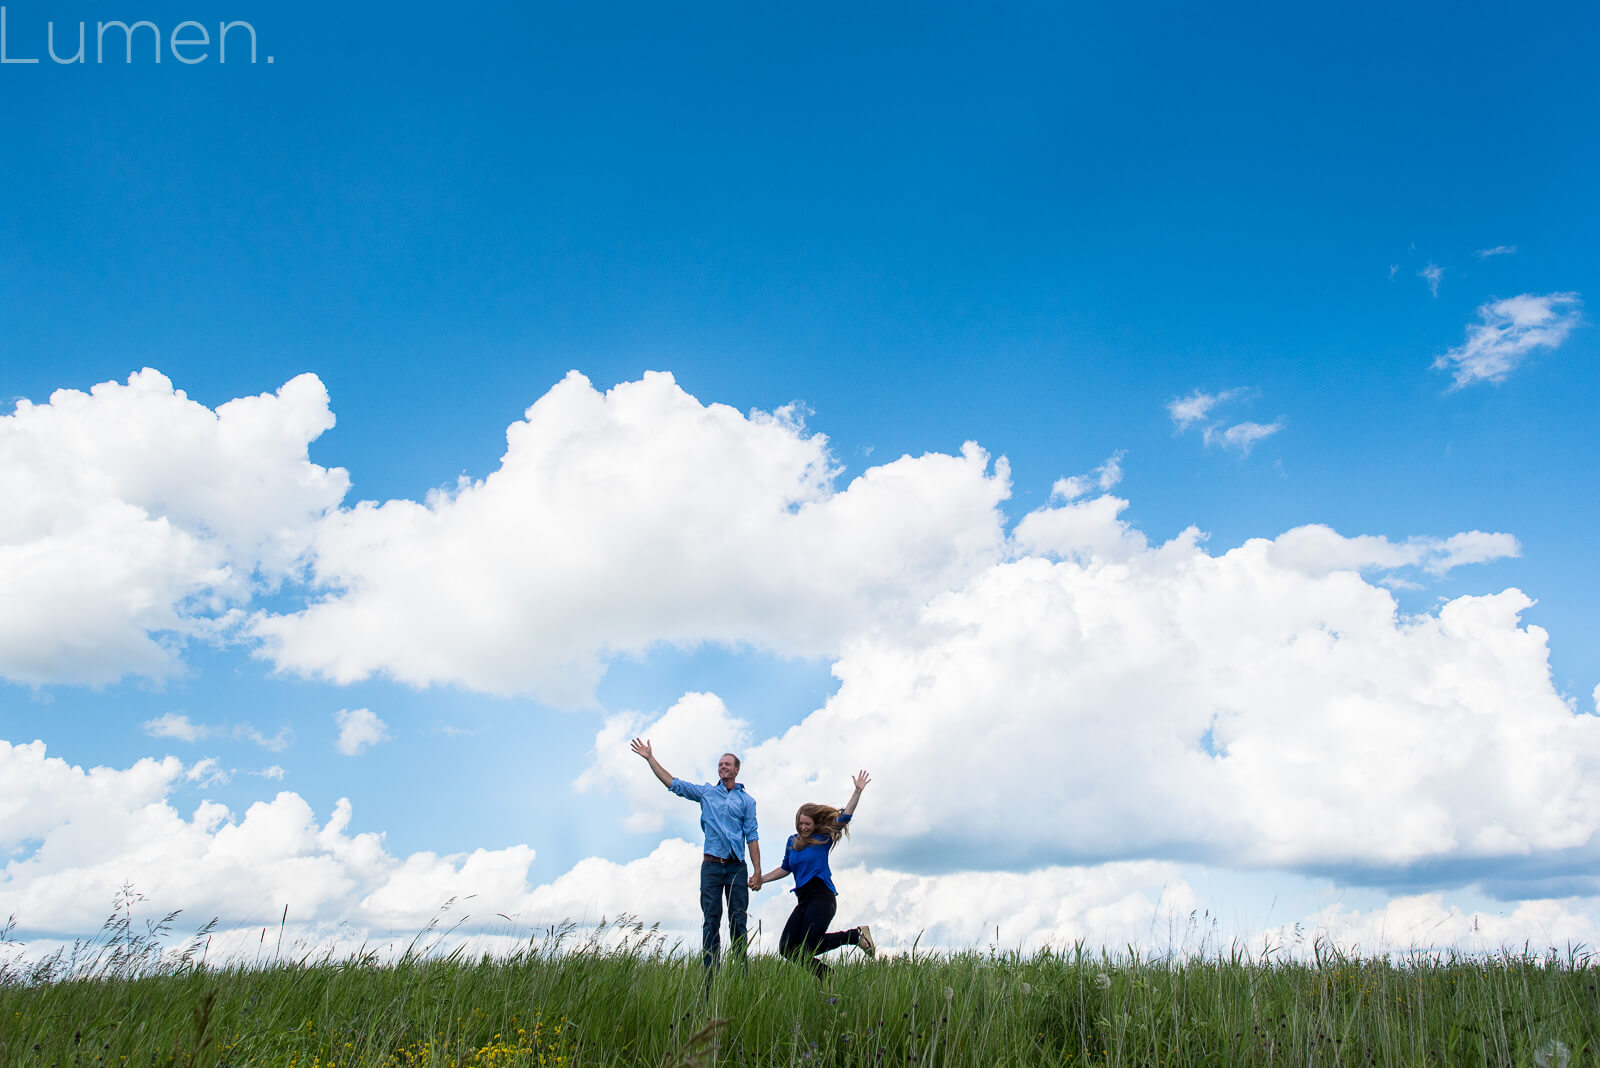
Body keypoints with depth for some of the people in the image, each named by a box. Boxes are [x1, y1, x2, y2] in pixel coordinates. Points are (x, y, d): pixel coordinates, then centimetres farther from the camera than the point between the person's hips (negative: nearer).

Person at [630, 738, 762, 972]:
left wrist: (758, 872, -3)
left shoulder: (746, 800, 10)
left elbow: (752, 837, 4)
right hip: (712, 865, 1)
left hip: (737, 867, -1)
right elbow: (673, 783, 12)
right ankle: (710, 977, -3)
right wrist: (650, 758, 6)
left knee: (738, 922, -2)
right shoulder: (706, 792, 14)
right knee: (711, 920, -3)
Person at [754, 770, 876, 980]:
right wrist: (762, 879, 19)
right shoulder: (792, 841, 15)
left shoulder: (823, 838, 1)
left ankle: (857, 935, 1)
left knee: (807, 946, -18)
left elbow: (844, 817, -6)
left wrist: (858, 792, -14)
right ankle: (828, 979, 4)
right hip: (803, 900, 7)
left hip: (822, 897, -7)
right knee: (787, 948, -4)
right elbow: (785, 868, 26)